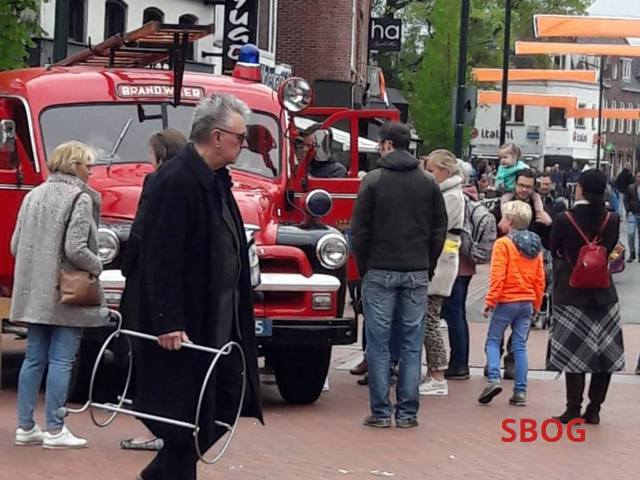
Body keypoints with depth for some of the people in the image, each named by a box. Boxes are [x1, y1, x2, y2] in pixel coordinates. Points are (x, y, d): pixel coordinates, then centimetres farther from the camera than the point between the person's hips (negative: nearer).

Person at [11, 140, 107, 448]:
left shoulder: (34, 196, 10)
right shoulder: (80, 198, -12)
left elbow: (16, 245, 10)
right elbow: (75, 249, -19)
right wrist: (97, 267, -3)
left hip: (34, 293, 7)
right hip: (67, 294, -7)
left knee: (34, 359, 11)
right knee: (61, 360, -2)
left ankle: (25, 427, 14)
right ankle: (54, 431, 0)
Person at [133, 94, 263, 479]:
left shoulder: (215, 179, 12)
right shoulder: (176, 181, -18)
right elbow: (162, 259, -21)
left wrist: (238, 314, 18)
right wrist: (168, 324, -24)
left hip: (218, 319, 10)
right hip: (185, 326, -10)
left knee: (227, 402, 11)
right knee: (186, 415, -2)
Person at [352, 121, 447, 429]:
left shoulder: (373, 181, -5)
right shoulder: (428, 184, 5)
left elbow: (360, 230, -5)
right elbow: (439, 230, 7)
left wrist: (363, 267, 6)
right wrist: (428, 267, 14)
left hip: (380, 272, -3)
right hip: (417, 274, 3)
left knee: (378, 345, 2)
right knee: (412, 343, 6)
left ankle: (380, 412, 1)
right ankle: (407, 412, 6)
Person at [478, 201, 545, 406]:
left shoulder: (503, 244, -11)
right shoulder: (535, 245, 9)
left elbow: (497, 276, -17)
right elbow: (540, 279, 11)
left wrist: (490, 301, -13)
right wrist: (536, 304, 18)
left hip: (506, 302, -5)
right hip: (527, 303, 6)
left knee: (493, 340, 5)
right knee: (520, 346, 8)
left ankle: (494, 379, -14)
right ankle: (520, 391, 5)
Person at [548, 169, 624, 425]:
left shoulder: (563, 221, -14)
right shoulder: (611, 220, -6)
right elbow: (609, 250, 8)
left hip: (571, 295, -3)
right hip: (604, 294, 3)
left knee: (574, 354, 2)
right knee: (605, 354, 9)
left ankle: (573, 409, 2)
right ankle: (594, 410, 12)